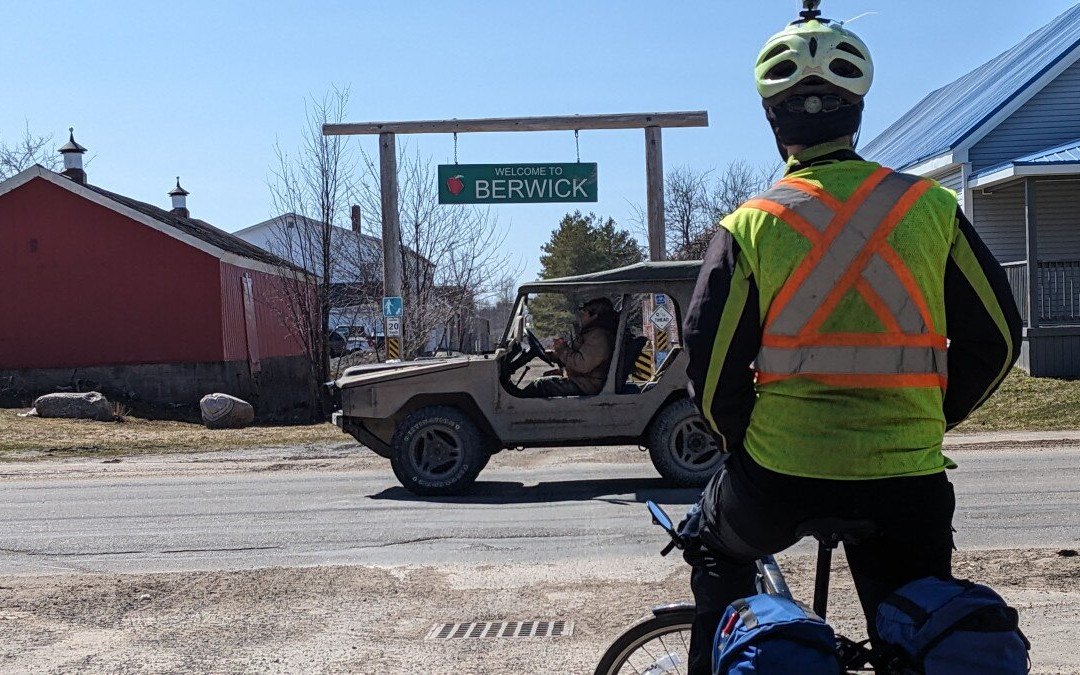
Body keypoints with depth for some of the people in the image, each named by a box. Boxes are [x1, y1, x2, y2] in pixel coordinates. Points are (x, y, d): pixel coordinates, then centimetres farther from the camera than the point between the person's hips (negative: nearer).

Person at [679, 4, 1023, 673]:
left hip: (780, 473, -1)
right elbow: (997, 337, 5)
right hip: (907, 480, 1)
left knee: (715, 547, 31)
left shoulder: (749, 226, -5)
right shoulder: (933, 208, 1)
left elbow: (710, 360, -5)